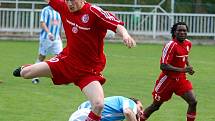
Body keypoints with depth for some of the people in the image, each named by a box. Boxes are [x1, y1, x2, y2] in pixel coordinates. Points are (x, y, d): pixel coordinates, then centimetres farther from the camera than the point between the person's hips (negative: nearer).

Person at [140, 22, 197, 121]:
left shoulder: (188, 44, 2)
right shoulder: (171, 45, -21)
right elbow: (163, 66, -26)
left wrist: (188, 67, 7)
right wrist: (182, 70, -32)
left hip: (181, 79, 6)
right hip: (168, 79, -6)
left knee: (193, 102, -11)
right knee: (155, 106, 6)